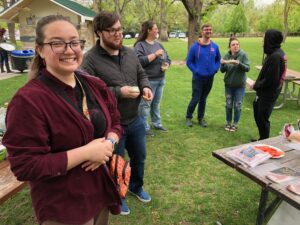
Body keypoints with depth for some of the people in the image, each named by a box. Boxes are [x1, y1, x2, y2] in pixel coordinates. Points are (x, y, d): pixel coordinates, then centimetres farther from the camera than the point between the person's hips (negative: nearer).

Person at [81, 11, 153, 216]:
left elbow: (141, 74, 13)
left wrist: (146, 87, -9)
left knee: (139, 157, 24)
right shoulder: (91, 59, -17)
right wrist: (118, 92, -27)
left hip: (135, 120, 6)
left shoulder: (130, 53, 4)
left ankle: (136, 186, 52)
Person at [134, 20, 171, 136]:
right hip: (148, 81, -7)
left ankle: (157, 124, 29)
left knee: (156, 104, 17)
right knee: (145, 104, 0)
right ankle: (144, 127, 10)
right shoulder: (140, 45, -9)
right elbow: (140, 61, -23)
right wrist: (155, 54, -19)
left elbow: (167, 59, 18)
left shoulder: (158, 44, 14)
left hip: (161, 80, 7)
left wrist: (166, 65, -5)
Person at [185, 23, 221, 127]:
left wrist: (215, 69, 1)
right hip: (198, 78, -3)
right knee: (195, 99, -3)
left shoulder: (215, 46, 2)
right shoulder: (195, 46, -8)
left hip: (210, 78, 4)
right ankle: (188, 117, 16)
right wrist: (195, 71, -11)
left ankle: (201, 118, 27)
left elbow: (218, 59, 15)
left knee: (203, 99, 14)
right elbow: (189, 62, -3)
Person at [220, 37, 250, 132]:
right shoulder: (227, 55, -2)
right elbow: (223, 70, 1)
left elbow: (247, 68, -15)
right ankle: (228, 122, 27)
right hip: (228, 84, 3)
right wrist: (222, 64, -20)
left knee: (237, 106, 5)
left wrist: (239, 63, -30)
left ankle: (235, 124, 21)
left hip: (240, 85, -2)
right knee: (228, 105, 12)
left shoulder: (243, 54, -11)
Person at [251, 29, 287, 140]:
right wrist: (257, 84, 2)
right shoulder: (278, 53, 8)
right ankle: (262, 139, 35)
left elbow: (270, 79, -25)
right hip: (267, 92, 10)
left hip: (268, 94, -10)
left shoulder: (275, 56, -24)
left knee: (262, 119, 4)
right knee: (258, 115, 20)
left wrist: (256, 85, -11)